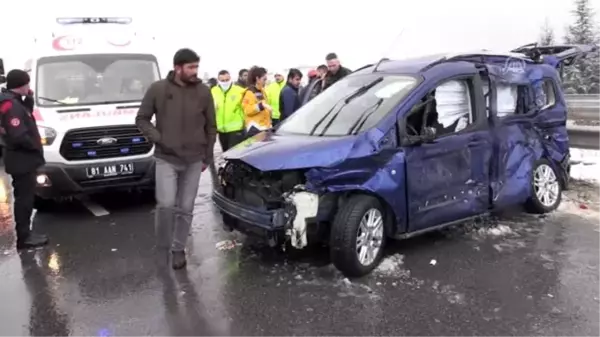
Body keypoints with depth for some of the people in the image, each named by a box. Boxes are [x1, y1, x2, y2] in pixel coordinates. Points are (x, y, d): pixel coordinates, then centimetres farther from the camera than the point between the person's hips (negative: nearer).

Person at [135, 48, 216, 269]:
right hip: (166, 158, -2)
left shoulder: (203, 92, 1)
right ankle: (162, 247, 12)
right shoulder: (158, 89, -4)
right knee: (166, 204, -11)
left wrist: (208, 156, 8)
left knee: (185, 208, 7)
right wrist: (158, 138, -10)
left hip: (194, 160, 2)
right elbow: (141, 119, 4)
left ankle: (178, 249, 22)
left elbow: (211, 127, 8)